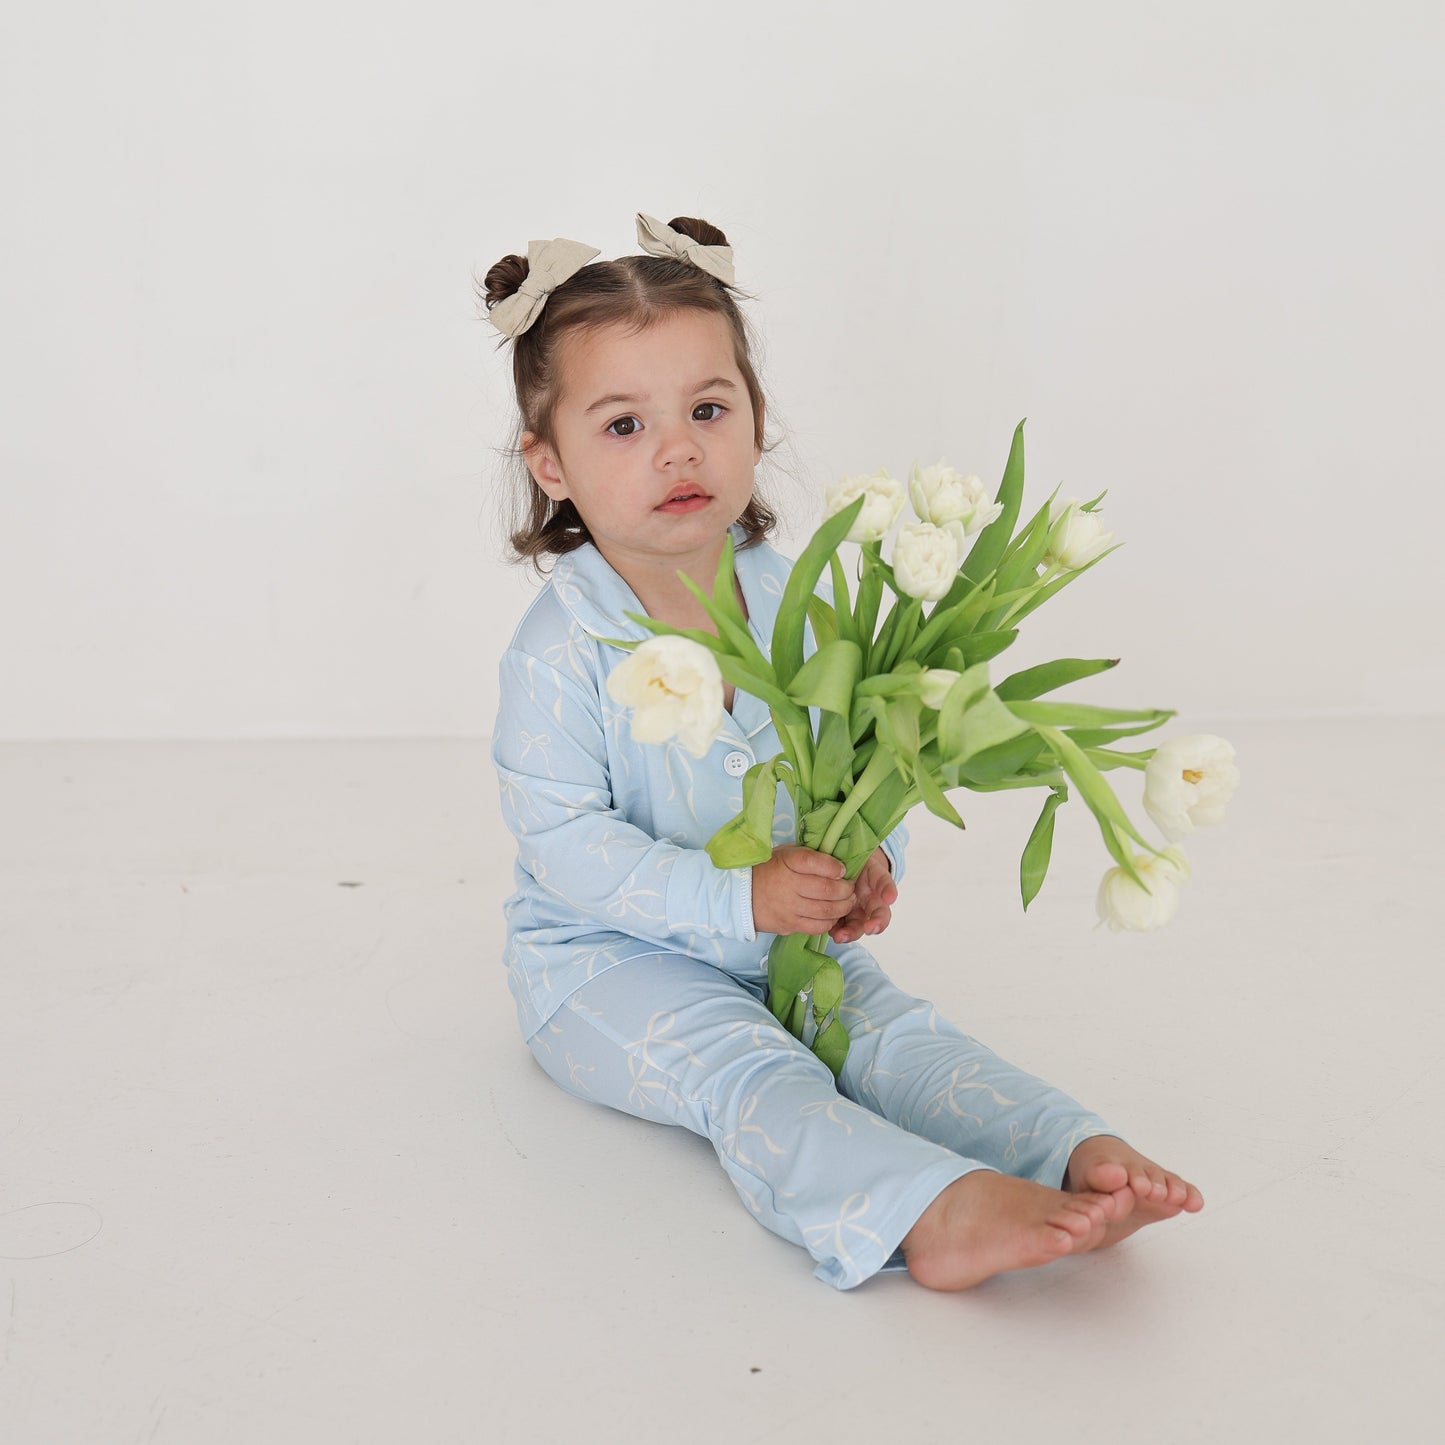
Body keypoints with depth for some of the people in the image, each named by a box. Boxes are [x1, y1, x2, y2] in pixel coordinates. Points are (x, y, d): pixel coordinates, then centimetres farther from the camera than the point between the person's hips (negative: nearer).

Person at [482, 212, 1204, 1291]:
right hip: (608, 959, -5)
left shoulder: (798, 604, -2)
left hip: (793, 941, 6)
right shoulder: (563, 646, -18)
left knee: (898, 1033, -15)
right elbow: (564, 840, -21)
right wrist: (739, 898, -29)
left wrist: (869, 860, -17)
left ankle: (1081, 1156, -24)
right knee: (745, 1074, -28)